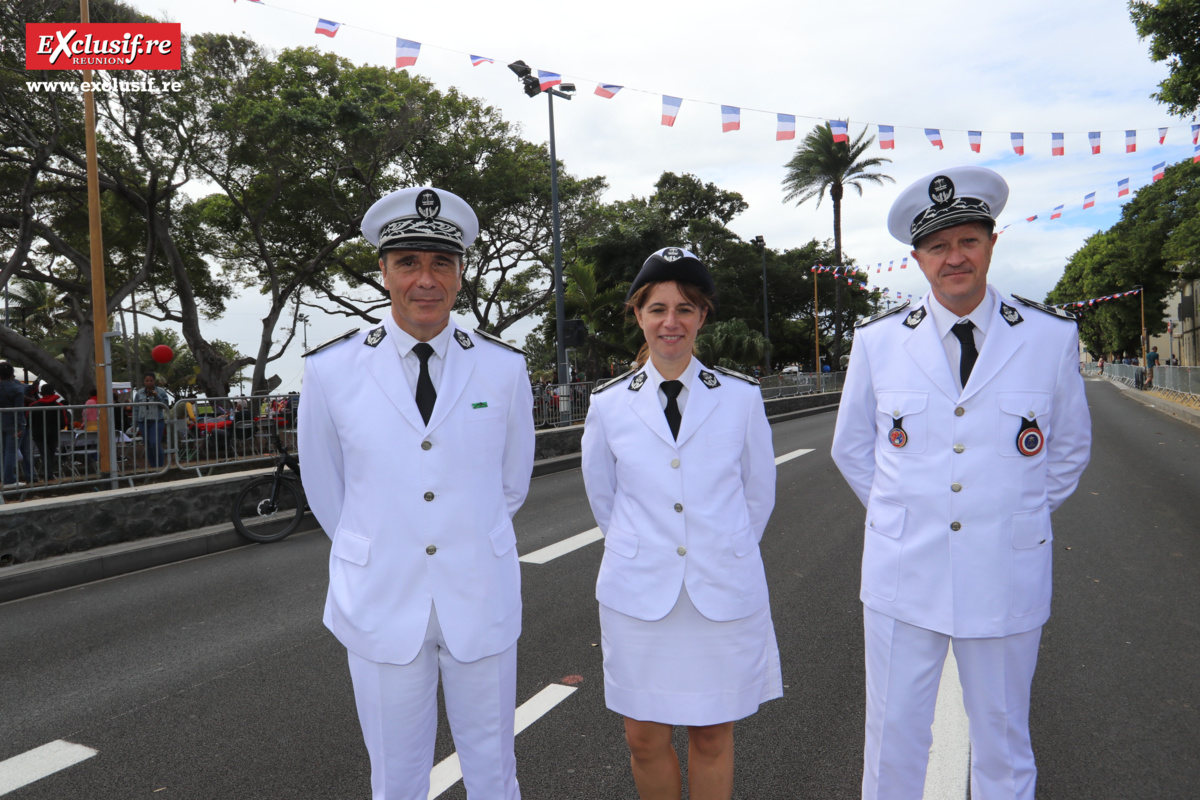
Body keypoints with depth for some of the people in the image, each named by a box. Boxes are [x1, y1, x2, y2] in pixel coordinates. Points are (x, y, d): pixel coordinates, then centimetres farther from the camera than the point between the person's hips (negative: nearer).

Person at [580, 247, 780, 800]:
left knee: (712, 735, 12)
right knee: (644, 738, 10)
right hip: (638, 592, 1)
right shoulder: (608, 403, -1)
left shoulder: (741, 396, -2)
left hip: (724, 592, 0)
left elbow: (759, 490, 9)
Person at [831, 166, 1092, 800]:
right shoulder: (877, 341, -3)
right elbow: (851, 447, 10)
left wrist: (1020, 516, 10)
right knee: (892, 740, 12)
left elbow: (1070, 447, 12)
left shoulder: (1051, 336, -3)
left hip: (1007, 577, 1)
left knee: (1003, 746, 17)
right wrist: (904, 513, 9)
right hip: (903, 574, 0)